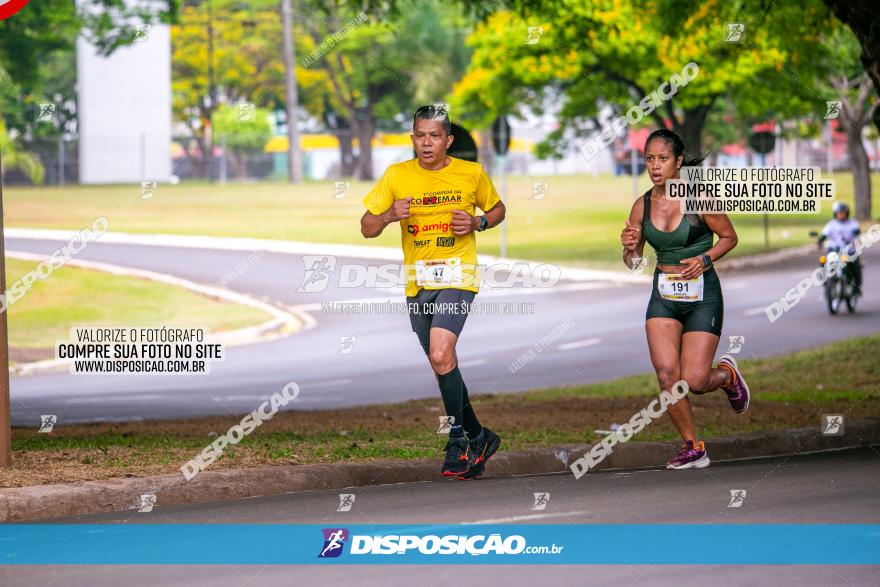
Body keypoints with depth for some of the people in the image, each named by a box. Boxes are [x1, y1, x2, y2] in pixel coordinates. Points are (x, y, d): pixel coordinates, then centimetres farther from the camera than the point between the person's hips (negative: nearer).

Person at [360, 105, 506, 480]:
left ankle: (458, 439, -10)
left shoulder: (472, 174, -1)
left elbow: (497, 210, 15)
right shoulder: (396, 176, 2)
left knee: (441, 356, -23)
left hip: (457, 278, -4)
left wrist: (477, 223, -6)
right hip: (418, 284, 4)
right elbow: (366, 228, 3)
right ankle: (478, 438, 27)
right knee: (444, 367, 11)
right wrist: (389, 215, -18)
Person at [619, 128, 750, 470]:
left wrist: (703, 259, -16)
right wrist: (629, 247, -11)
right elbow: (633, 262, 11)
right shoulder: (642, 206, 2)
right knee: (666, 373, -14)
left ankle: (726, 375, 27)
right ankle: (692, 448, 3)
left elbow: (729, 237, 1)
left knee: (694, 381, -10)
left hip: (702, 294, -4)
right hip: (663, 296, 4)